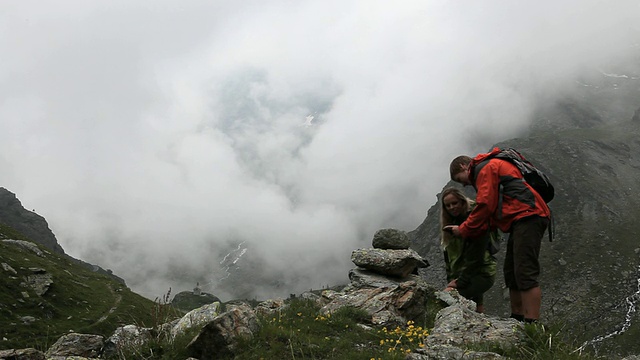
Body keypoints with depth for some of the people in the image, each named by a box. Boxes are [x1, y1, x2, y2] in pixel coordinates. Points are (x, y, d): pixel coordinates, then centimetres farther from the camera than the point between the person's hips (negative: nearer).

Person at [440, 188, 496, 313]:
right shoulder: (450, 223, 12)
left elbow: (475, 257, -17)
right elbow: (448, 256, 11)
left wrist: (459, 282, -19)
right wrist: (451, 279, -3)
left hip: (482, 273, -8)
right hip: (460, 274, 8)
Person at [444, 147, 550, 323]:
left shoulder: (485, 168, -3)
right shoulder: (492, 168, 29)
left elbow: (485, 206, -11)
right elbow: (494, 209, 21)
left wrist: (463, 230, 0)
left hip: (527, 217, -11)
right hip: (524, 219, 11)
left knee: (525, 274, -15)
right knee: (512, 274, 12)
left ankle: (531, 326, -17)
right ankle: (517, 320, 17)